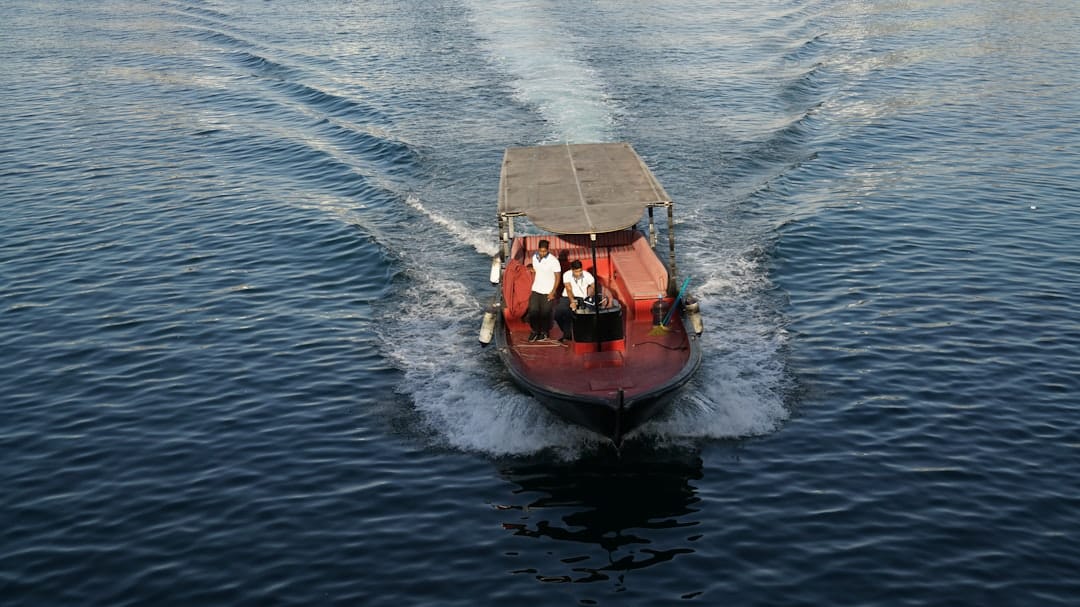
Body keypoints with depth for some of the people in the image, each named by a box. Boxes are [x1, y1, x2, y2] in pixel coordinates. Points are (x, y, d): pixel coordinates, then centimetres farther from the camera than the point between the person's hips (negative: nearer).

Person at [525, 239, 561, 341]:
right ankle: (535, 331, 19)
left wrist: (553, 292, -13)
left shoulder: (553, 261, -16)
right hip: (535, 290, 4)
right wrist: (531, 287, 11)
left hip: (547, 292, -4)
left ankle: (544, 333, 23)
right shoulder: (534, 257, 0)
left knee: (545, 313, 5)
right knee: (532, 311, 1)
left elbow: (557, 277, -11)